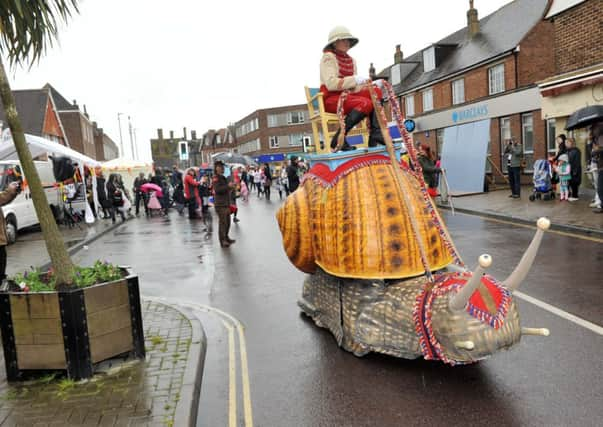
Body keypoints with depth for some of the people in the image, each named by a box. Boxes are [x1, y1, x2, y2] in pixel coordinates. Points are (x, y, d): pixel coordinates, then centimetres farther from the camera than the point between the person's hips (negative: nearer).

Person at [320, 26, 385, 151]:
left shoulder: (351, 60, 18)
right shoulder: (328, 57, -4)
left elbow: (354, 87, 12)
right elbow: (330, 84, -18)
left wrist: (366, 84, -9)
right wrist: (354, 79, -22)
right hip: (331, 99, -7)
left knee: (376, 92, -11)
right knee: (366, 103, -29)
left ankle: (375, 135, -20)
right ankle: (339, 138, -25)